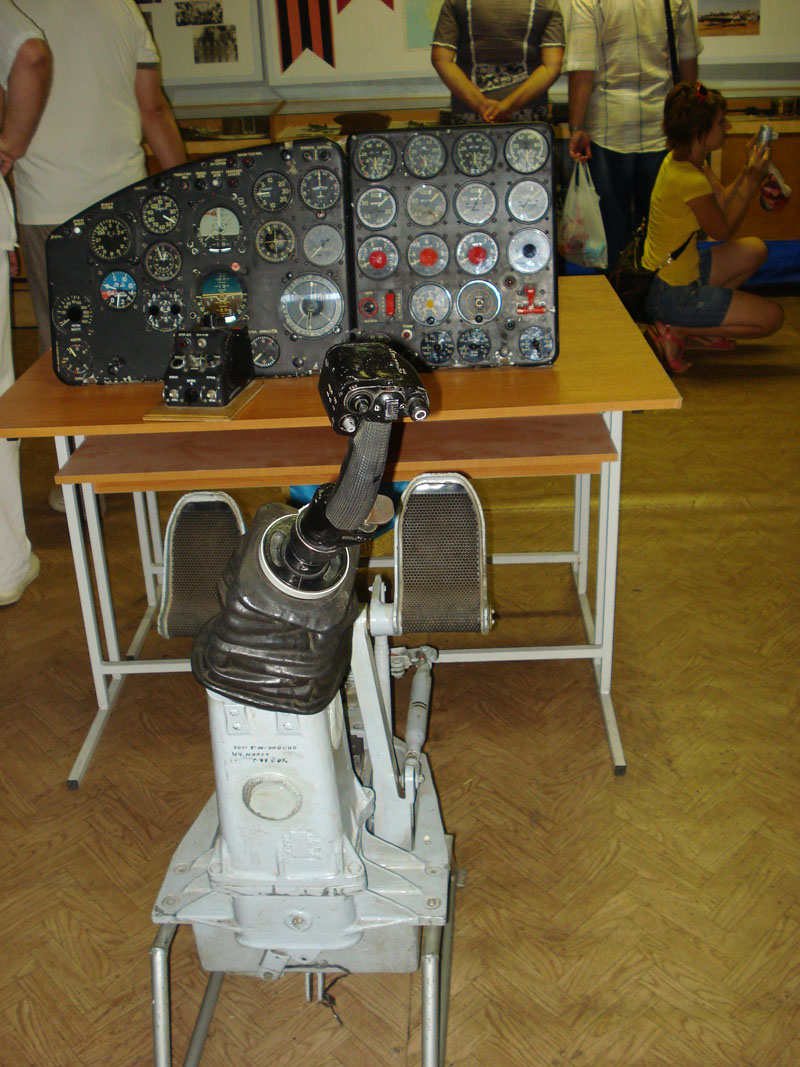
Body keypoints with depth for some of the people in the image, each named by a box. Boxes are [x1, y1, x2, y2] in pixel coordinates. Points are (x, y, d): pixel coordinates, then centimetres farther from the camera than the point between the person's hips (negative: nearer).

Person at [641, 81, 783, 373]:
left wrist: (747, 169, 0)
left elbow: (722, 201, 11)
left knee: (755, 250, 20)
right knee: (771, 317, -2)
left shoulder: (679, 160, 2)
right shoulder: (690, 180, -27)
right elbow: (724, 230, -13)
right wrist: (753, 181, -10)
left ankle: (703, 324, 19)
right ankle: (675, 330, -4)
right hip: (672, 294, -10)